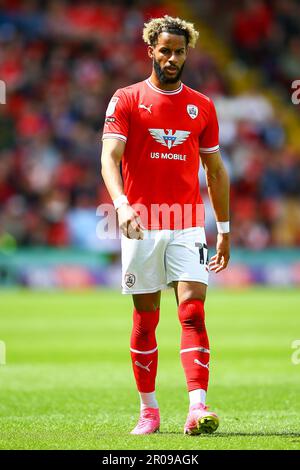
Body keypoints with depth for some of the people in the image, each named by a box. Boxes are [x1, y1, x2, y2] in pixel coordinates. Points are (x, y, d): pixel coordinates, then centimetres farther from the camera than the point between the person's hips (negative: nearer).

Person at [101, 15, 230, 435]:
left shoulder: (202, 107, 11)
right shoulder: (126, 100, 3)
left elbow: (216, 171, 16)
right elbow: (109, 157, -9)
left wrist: (224, 231, 14)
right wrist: (122, 205, -26)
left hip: (188, 226, 1)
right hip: (141, 226, -1)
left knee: (193, 312, -12)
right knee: (145, 320, 4)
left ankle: (198, 408, -19)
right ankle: (148, 411, 15)